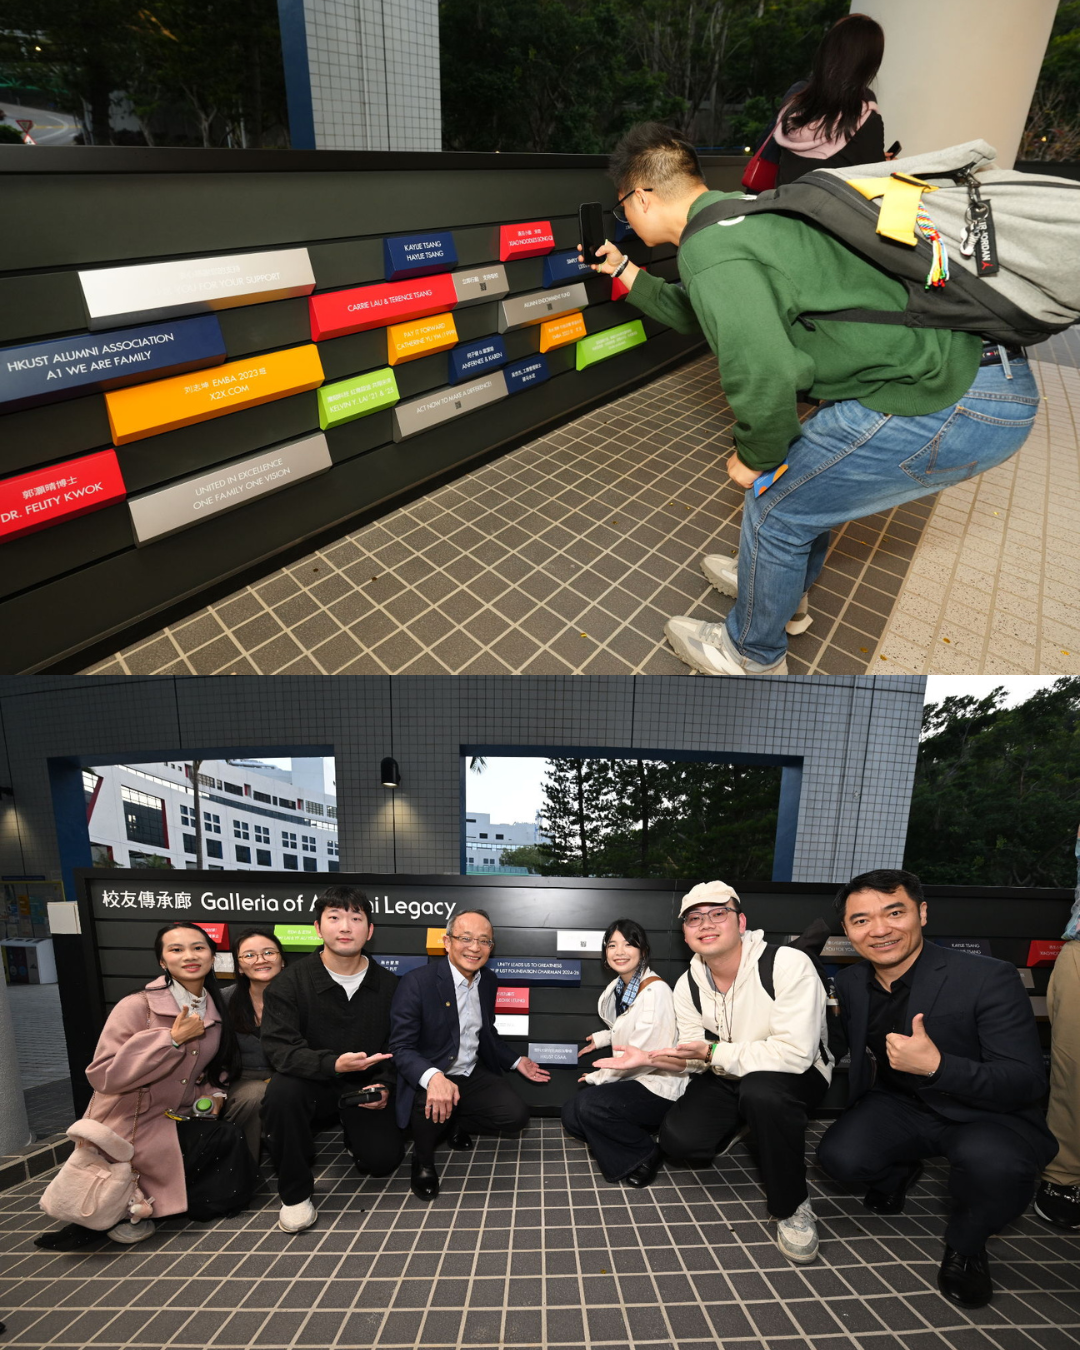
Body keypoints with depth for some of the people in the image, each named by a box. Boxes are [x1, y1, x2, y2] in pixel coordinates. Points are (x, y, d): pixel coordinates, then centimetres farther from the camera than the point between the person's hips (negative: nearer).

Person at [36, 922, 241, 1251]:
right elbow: (103, 1075, -27)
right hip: (130, 1128, -6)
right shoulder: (137, 1007, -19)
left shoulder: (217, 1011, 0)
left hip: (180, 1124, 6)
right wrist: (172, 1038, -28)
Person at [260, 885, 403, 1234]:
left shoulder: (388, 984, -2)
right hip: (312, 1085, -2)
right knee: (281, 1091, -33)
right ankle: (295, 1193, -11)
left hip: (364, 1089, 2)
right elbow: (279, 1048, -20)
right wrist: (333, 1064, -36)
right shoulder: (291, 981, -11)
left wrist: (384, 1085, -11)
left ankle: (352, 1135, 22)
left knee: (383, 1159, -16)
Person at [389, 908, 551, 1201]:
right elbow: (401, 1047, -21)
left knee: (516, 1116, -12)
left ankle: (457, 1124, 17)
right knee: (435, 1108, -36)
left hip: (473, 1076, 6)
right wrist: (433, 1077, -39)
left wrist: (517, 1062, 11)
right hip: (427, 1081, -6)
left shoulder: (488, 981, 4)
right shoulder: (416, 982, -19)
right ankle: (423, 1160, -1)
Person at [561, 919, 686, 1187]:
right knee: (571, 1115, -2)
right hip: (631, 1079, 9)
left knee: (589, 1104, -26)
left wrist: (597, 1077, -14)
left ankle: (645, 1154, -4)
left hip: (660, 1086, -9)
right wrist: (601, 1038, 15)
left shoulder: (655, 991, -21)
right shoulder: (619, 987, 6)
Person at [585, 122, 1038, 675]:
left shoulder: (707, 250, -16)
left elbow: (765, 377, -26)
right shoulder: (732, 215, 16)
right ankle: (786, 593, 48)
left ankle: (752, 655, 23)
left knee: (776, 504, 1)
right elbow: (695, 313, 34)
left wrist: (753, 457, -7)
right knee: (803, 469, 25)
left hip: (956, 398, -10)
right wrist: (628, 273, 42)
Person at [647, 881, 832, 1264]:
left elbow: (795, 1053, -32)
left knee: (762, 1091, -38)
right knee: (678, 1140, -16)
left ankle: (791, 1206, -12)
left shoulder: (788, 965, -26)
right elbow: (696, 1054, 1)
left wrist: (714, 1052, -30)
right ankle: (740, 1125, 19)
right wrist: (679, 1058, -24)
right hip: (728, 1078, 6)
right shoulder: (687, 985, -6)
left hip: (798, 1075, -5)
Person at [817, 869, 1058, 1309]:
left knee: (992, 1161, -37)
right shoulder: (850, 982, -4)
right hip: (900, 1107, 4)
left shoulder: (989, 978, -23)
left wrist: (936, 1066, -38)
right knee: (840, 1156, -23)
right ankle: (898, 1170, 15)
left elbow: (1027, 1084, -24)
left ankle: (965, 1245, -2)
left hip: (986, 1115, -4)